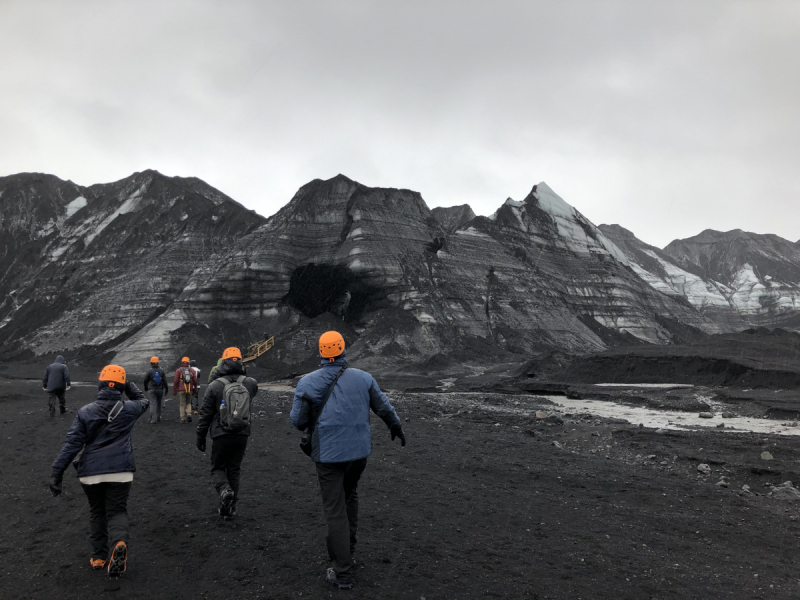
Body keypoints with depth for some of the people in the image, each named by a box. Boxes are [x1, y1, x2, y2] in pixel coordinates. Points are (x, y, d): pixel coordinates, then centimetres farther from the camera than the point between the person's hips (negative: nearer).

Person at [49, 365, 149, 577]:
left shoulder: (85, 412, -1)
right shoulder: (129, 409, -1)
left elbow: (71, 444, -4)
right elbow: (143, 401, 23)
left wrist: (57, 472, -1)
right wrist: (129, 385, 19)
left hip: (91, 472, 1)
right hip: (120, 471, -1)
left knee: (97, 512, 20)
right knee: (117, 511, 6)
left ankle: (99, 556, 24)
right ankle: (119, 542, -23)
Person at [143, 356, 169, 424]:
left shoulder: (149, 371, -8)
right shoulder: (161, 370, -2)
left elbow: (145, 380, 0)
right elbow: (165, 380, -4)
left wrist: (145, 387, 20)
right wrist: (166, 389, 5)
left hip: (152, 390, -3)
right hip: (160, 389, 3)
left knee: (153, 404, -4)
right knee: (159, 403, 18)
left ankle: (153, 419, -13)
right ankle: (158, 417, 28)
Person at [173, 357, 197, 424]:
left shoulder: (178, 370, -2)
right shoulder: (191, 370, 5)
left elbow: (176, 381, -5)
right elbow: (195, 381, 5)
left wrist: (174, 391, 1)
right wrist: (195, 389, 17)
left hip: (181, 390, -2)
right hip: (189, 390, 2)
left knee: (182, 404, 4)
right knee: (188, 403, 16)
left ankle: (183, 419, 3)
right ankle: (189, 414, -5)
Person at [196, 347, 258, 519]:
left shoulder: (215, 386, -7)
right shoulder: (249, 383, -2)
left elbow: (205, 414, -3)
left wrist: (200, 437, 6)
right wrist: (243, 375, 18)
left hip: (221, 435, -2)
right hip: (242, 434, 3)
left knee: (218, 468, 14)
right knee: (234, 470, 15)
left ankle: (225, 490, -15)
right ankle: (229, 508, 18)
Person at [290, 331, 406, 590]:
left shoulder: (308, 382, -9)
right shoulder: (363, 377, -3)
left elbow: (298, 420, -5)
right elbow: (384, 408, 7)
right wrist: (396, 428, 25)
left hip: (328, 453, -3)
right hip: (360, 450, 3)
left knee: (335, 511, 4)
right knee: (350, 495, 26)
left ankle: (342, 573, 9)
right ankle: (348, 549, 35)